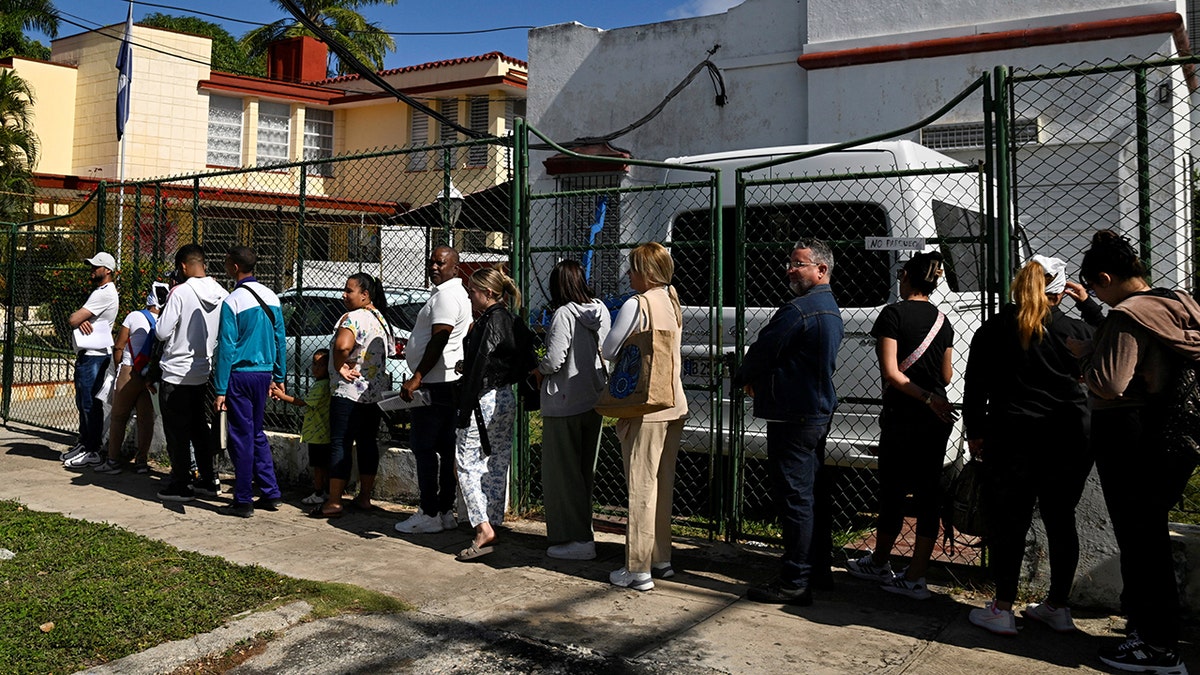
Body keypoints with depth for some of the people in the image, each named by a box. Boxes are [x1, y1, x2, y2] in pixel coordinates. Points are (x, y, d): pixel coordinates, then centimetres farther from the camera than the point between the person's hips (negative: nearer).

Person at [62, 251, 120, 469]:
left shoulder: (104, 293, -16)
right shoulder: (100, 291, 18)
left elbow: (73, 320, -21)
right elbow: (75, 319, 12)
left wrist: (77, 318, 2)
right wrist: (80, 319, -11)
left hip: (94, 356, -11)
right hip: (86, 354, 11)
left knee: (91, 404, -6)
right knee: (82, 402, 16)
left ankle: (93, 452, 0)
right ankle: (84, 443, 26)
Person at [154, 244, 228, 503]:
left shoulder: (181, 293, -16)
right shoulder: (221, 294, 0)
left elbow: (161, 332, -14)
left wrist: (164, 308, 0)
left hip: (177, 374, -6)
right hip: (205, 372, 6)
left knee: (177, 434, 4)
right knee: (200, 429, 16)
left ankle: (180, 485, 10)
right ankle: (209, 481, 20)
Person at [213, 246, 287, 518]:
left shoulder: (233, 301, -13)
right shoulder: (271, 297, 7)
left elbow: (226, 347, -13)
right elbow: (280, 340, 10)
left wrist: (220, 390, -11)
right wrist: (279, 377, 17)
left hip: (240, 375, -6)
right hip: (264, 373, 6)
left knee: (242, 437, 1)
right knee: (257, 434, 17)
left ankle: (243, 501, 8)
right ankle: (271, 493, 18)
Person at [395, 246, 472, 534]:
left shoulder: (446, 296, -13)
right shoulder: (456, 294, 20)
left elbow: (438, 342, -22)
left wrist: (416, 378, -25)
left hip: (434, 385, -11)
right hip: (448, 383, 11)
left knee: (424, 448, -6)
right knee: (445, 448, 11)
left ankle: (430, 515, -2)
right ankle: (445, 511, 17)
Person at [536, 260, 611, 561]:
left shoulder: (564, 314, -17)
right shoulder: (601, 310, 4)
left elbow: (554, 361, -21)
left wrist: (538, 369, -1)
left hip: (564, 404, -7)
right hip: (594, 400, 8)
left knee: (563, 472, 2)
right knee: (585, 471, 18)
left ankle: (577, 539, 4)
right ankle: (583, 531, 28)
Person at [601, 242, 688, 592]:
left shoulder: (636, 305, -13)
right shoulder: (673, 303, 10)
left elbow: (608, 351, -6)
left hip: (645, 408, -8)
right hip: (675, 404, 8)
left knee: (641, 486, -2)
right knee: (663, 484, 15)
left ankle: (639, 569, 4)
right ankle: (661, 558, 26)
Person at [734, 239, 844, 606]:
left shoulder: (799, 310, -19)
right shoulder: (831, 310, 15)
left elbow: (761, 351, -14)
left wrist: (744, 378, 8)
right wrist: (758, 381, 14)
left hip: (793, 417, -11)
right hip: (819, 410, 11)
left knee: (794, 497, -6)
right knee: (814, 493, 17)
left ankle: (795, 583, -1)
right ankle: (818, 568, 29)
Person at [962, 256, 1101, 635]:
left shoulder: (992, 331, -2)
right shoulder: (1074, 330, 0)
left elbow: (975, 389, 0)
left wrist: (975, 432, 10)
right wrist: (1088, 305, 20)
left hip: (1013, 440, -2)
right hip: (1070, 440, 2)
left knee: (1008, 523, 4)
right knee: (1061, 521, 12)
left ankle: (1002, 610, 9)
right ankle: (1058, 607, 23)